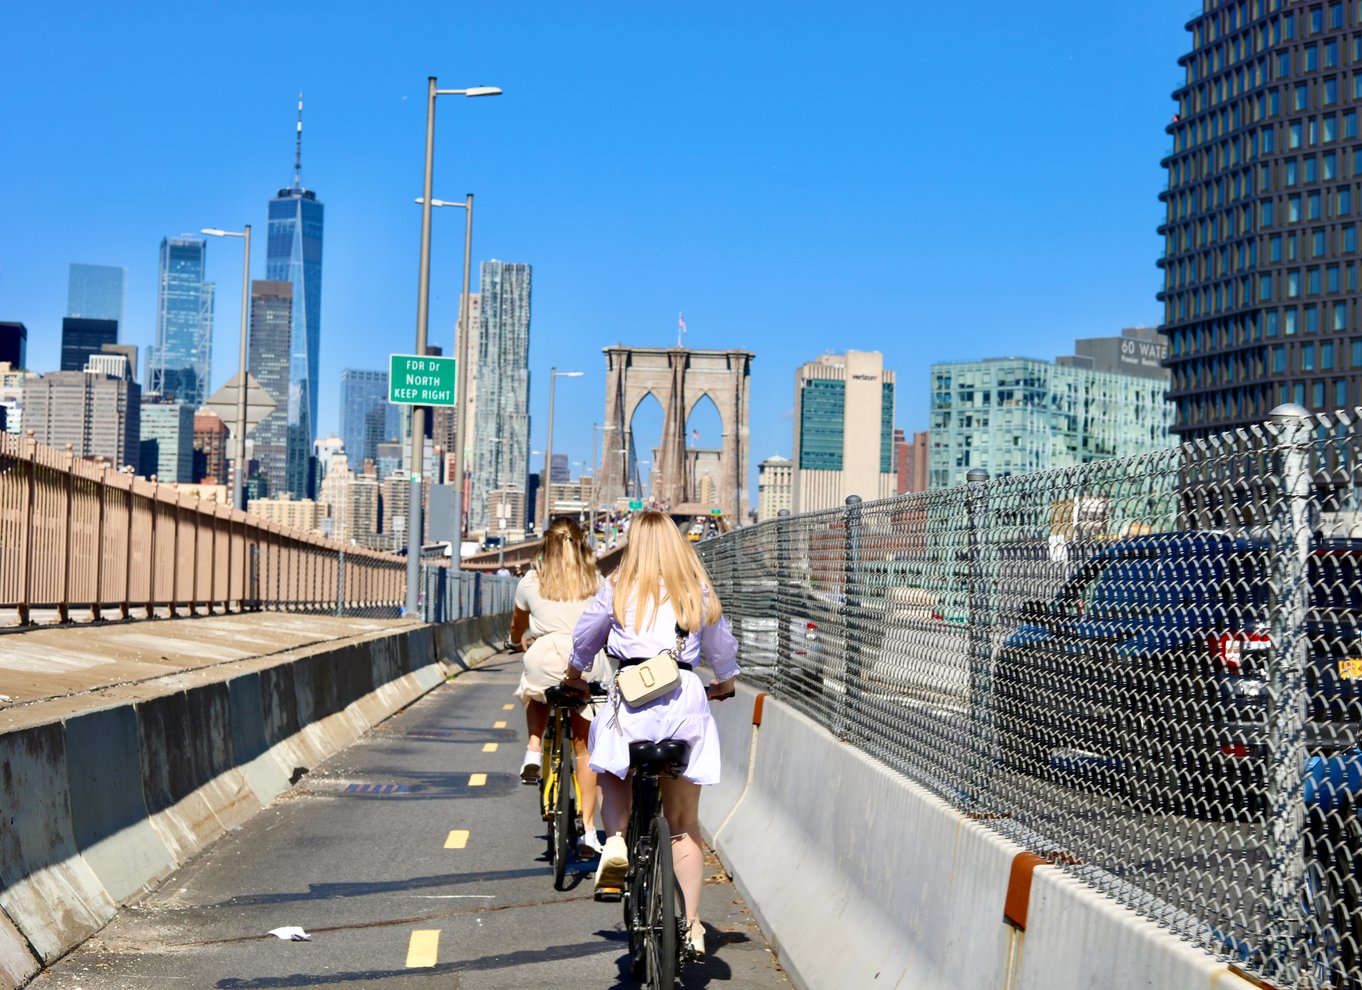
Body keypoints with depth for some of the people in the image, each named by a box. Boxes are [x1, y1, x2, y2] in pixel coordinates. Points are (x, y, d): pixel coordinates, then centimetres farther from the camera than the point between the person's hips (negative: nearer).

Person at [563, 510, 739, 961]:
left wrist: (575, 677, 41)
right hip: (686, 700, 1)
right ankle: (691, 928, 9)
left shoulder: (618, 589, 9)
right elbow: (723, 650, 22)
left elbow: (583, 640, 20)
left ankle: (616, 841, -1)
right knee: (684, 824, 9)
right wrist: (722, 684, 43)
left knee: (611, 775, 28)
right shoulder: (700, 593, 12)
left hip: (631, 701, -1)